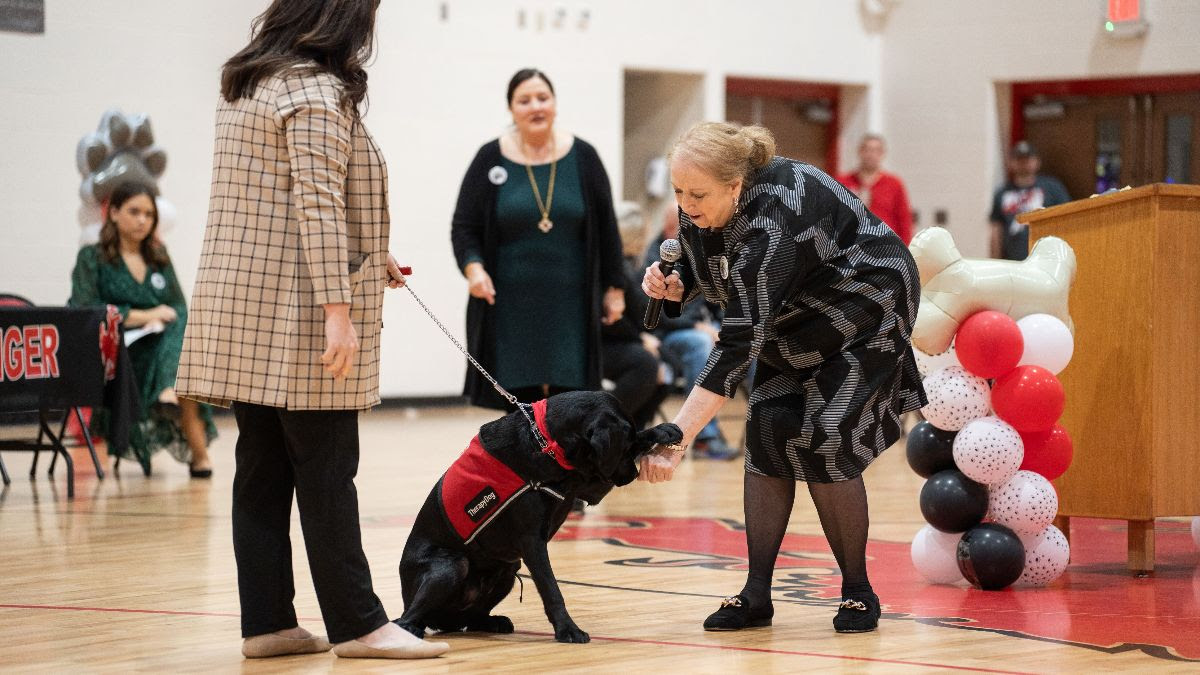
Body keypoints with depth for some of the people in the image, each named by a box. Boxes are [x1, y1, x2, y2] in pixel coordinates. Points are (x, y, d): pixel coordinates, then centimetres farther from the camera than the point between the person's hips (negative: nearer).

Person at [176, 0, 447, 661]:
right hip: (296, 318, -9)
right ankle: (358, 624, 0)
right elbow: (317, 205, -20)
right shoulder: (316, 92, -11)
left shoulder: (245, 86, 17)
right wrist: (339, 308, -22)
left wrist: (365, 257, 29)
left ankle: (266, 623, 9)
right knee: (326, 473, -5)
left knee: (263, 469, 8)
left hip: (242, 312, 9)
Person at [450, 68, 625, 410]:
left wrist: (614, 287, 8)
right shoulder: (490, 159, 0)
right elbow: (464, 227, 2)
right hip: (511, 304, 0)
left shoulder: (582, 157, 2)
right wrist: (473, 267, -17)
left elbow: (606, 227, 8)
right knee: (520, 399, 0)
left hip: (569, 303, 0)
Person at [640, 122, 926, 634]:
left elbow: (738, 345, -44)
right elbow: (698, 270, 5)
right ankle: (756, 595, -4)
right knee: (766, 429, -6)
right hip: (794, 317, 8)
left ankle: (858, 591, 0)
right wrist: (674, 286, -22)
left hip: (866, 304, -7)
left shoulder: (770, 222, -40)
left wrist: (675, 439, -48)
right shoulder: (698, 209, -16)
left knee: (820, 441, -16)